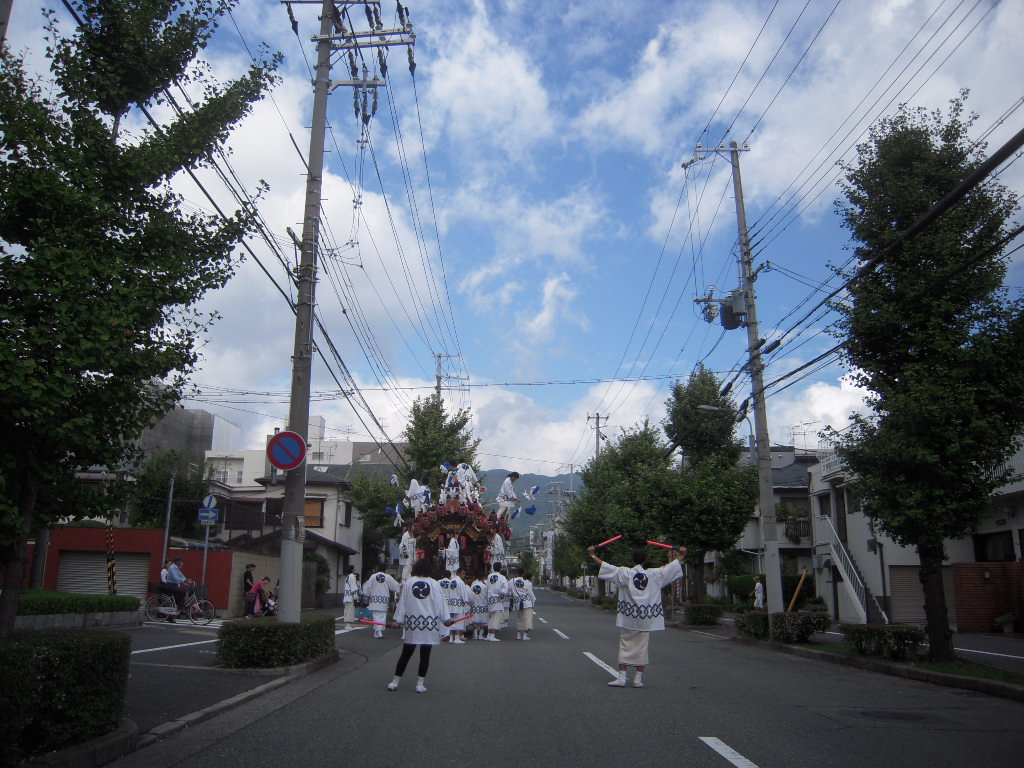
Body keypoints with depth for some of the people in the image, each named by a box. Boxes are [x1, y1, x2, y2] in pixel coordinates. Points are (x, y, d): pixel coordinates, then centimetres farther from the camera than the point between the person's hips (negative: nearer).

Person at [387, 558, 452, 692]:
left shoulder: (408, 583, -2)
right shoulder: (434, 584, -4)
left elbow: (402, 603, 1)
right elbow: (440, 603, -1)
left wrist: (397, 620, 7)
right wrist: (446, 619, 6)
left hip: (412, 622, 1)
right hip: (430, 624, -1)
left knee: (406, 653, 11)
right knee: (425, 655, 6)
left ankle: (395, 682, 16)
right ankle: (420, 684, 8)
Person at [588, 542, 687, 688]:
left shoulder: (625, 573, -6)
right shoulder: (654, 574, 0)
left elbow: (607, 567, -8)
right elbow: (671, 567, 10)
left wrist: (593, 555, 1)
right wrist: (680, 556, 25)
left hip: (628, 617, -1)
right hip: (646, 618, 1)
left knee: (625, 646, 5)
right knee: (642, 648, 8)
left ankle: (621, 678, 3)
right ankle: (638, 679, 10)